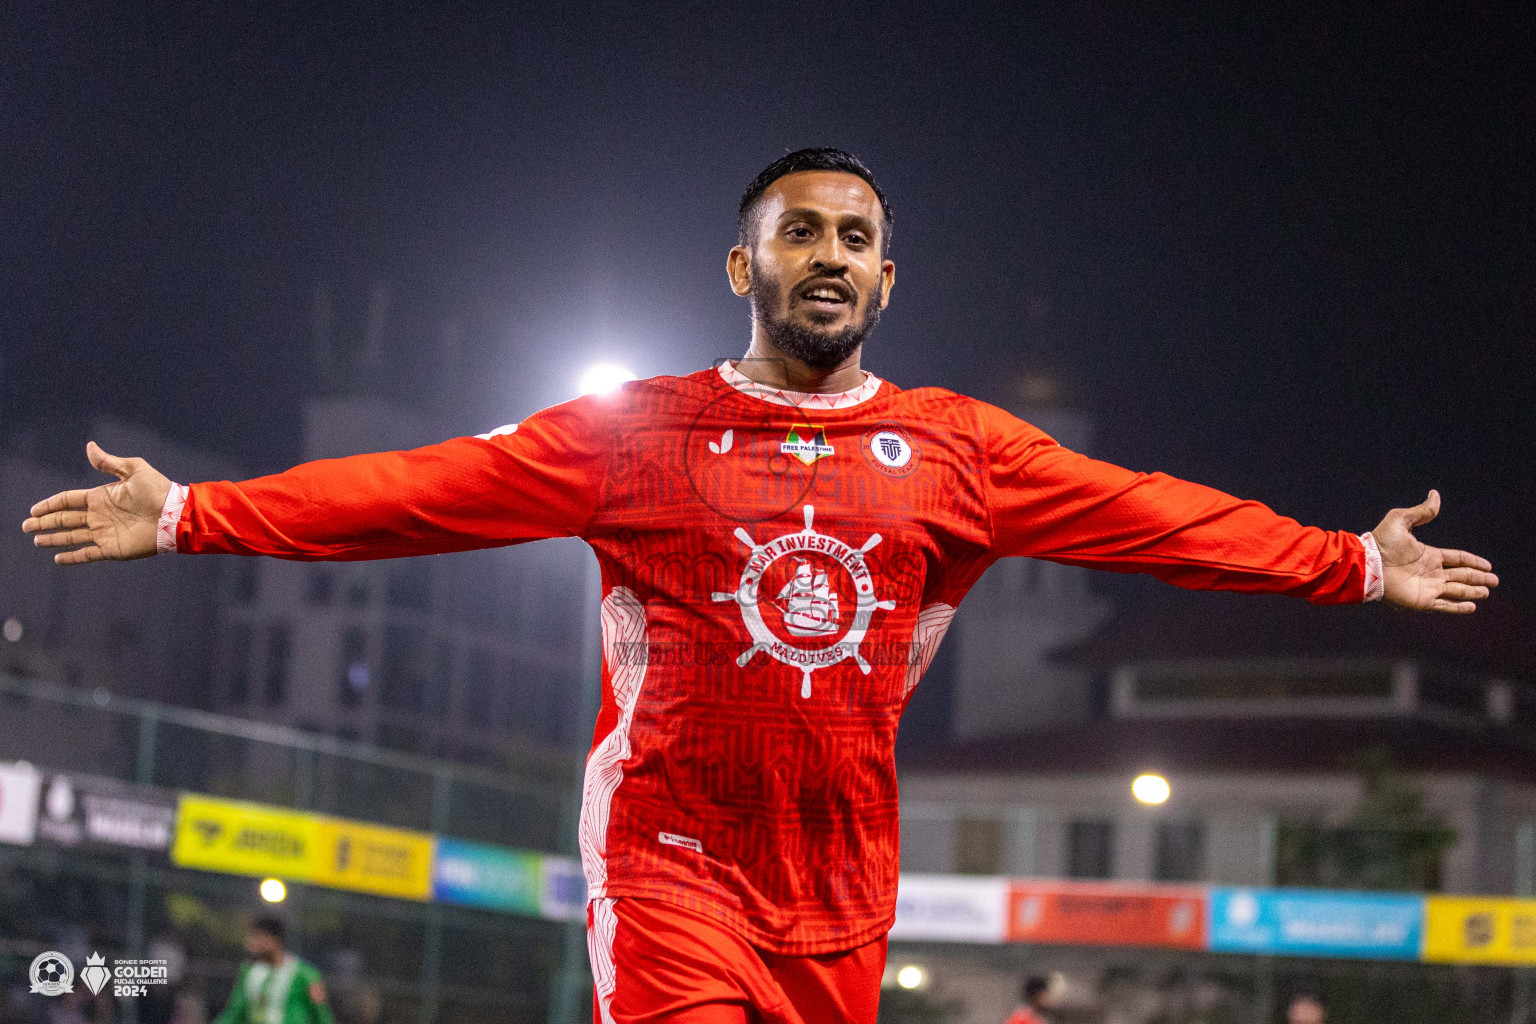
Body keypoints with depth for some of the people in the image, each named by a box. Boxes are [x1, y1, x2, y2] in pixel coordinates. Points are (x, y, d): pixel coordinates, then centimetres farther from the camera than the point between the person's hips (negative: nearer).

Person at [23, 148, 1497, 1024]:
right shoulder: (641, 431, 3)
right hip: (671, 857, -3)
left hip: (843, 893, 3)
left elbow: (1159, 520, 10)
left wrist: (1354, 564, 8)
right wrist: (191, 515, -8)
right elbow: (422, 489, -2)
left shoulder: (959, 449, 8)